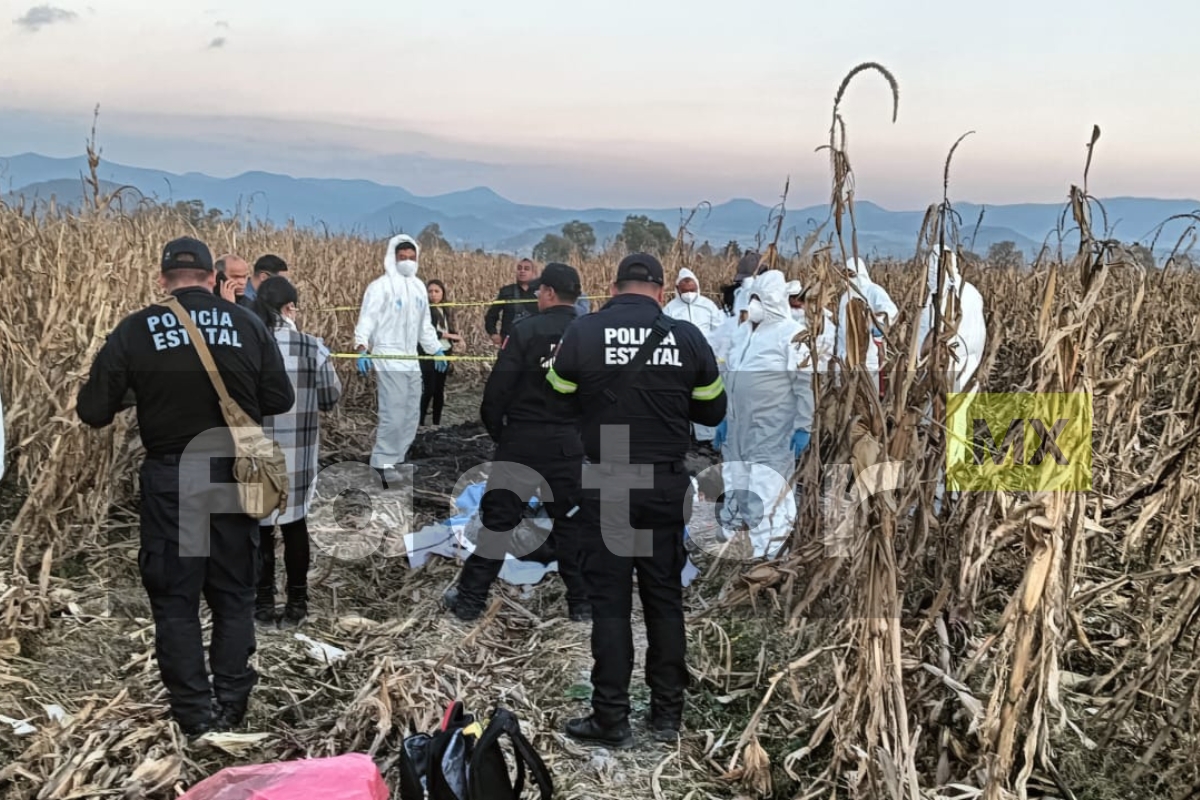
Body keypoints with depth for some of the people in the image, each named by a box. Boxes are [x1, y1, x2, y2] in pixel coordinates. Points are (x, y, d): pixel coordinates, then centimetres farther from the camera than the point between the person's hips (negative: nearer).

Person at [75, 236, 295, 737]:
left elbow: (93, 411, -3)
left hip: (170, 478, -2)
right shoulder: (248, 325, -3)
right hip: (234, 473, 2)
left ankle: (195, 712, 14)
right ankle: (232, 703, 20)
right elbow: (281, 401, 2)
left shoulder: (136, 330, -6)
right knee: (233, 592, 15)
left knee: (175, 596, 10)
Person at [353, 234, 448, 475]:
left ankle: (396, 462, 23)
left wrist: (437, 350, 24)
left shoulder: (418, 287, 15)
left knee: (411, 415, 12)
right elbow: (367, 319, -14)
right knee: (393, 415, -12)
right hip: (388, 360, -8)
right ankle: (382, 466, -3)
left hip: (411, 360, 8)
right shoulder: (381, 285, -7)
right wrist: (362, 348, -28)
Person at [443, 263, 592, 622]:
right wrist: (583, 430, 13)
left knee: (497, 517, 6)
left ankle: (470, 599, 12)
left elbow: (499, 386, -11)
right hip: (569, 442, 3)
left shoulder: (524, 329, -10)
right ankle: (582, 602, 17)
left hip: (522, 439, -3)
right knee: (571, 520, 14)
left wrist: (495, 428, 3)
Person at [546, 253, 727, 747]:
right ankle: (667, 713, 21)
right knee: (665, 597, 13)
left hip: (606, 485, -2)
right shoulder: (687, 336, -2)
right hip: (667, 484, 2)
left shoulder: (584, 332, -7)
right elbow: (713, 411, 7)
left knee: (609, 600, 5)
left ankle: (611, 719, 10)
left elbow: (557, 403, 2)